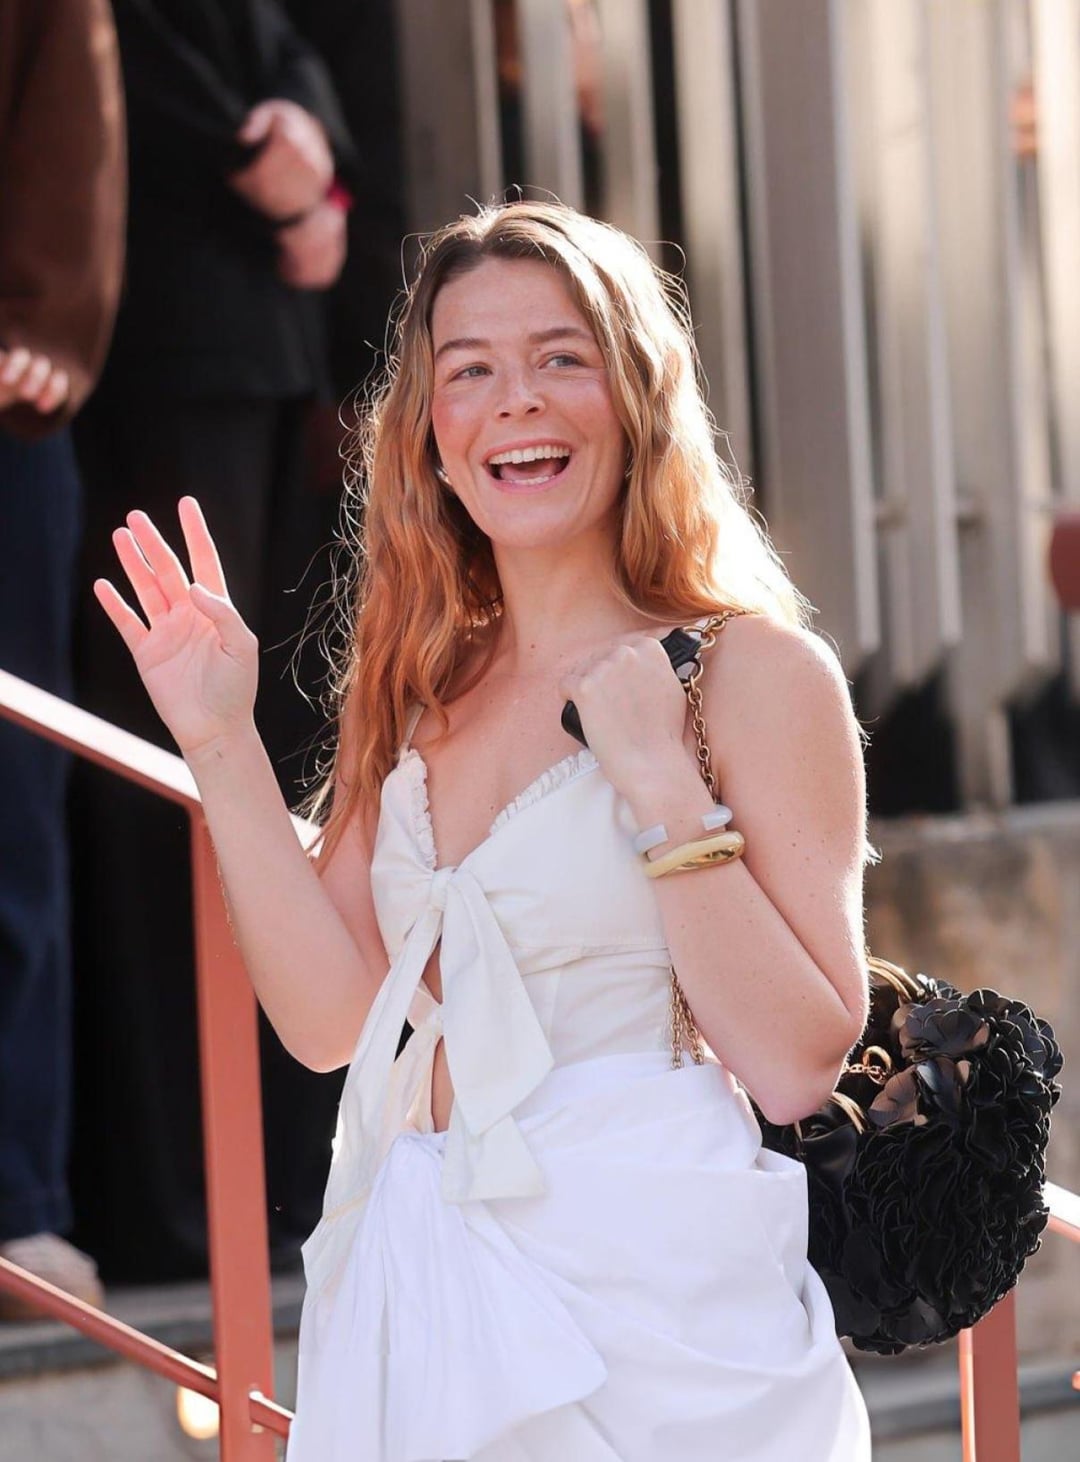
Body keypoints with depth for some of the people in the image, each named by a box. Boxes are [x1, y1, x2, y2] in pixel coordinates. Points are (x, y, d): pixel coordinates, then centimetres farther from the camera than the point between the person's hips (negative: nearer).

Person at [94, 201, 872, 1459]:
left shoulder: (749, 671, -6)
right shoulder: (421, 688, 9)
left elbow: (796, 1069, -13)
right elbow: (332, 1018, 2)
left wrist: (662, 786, -20)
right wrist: (222, 744, -2)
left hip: (650, 1301, -5)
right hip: (415, 1295, 5)